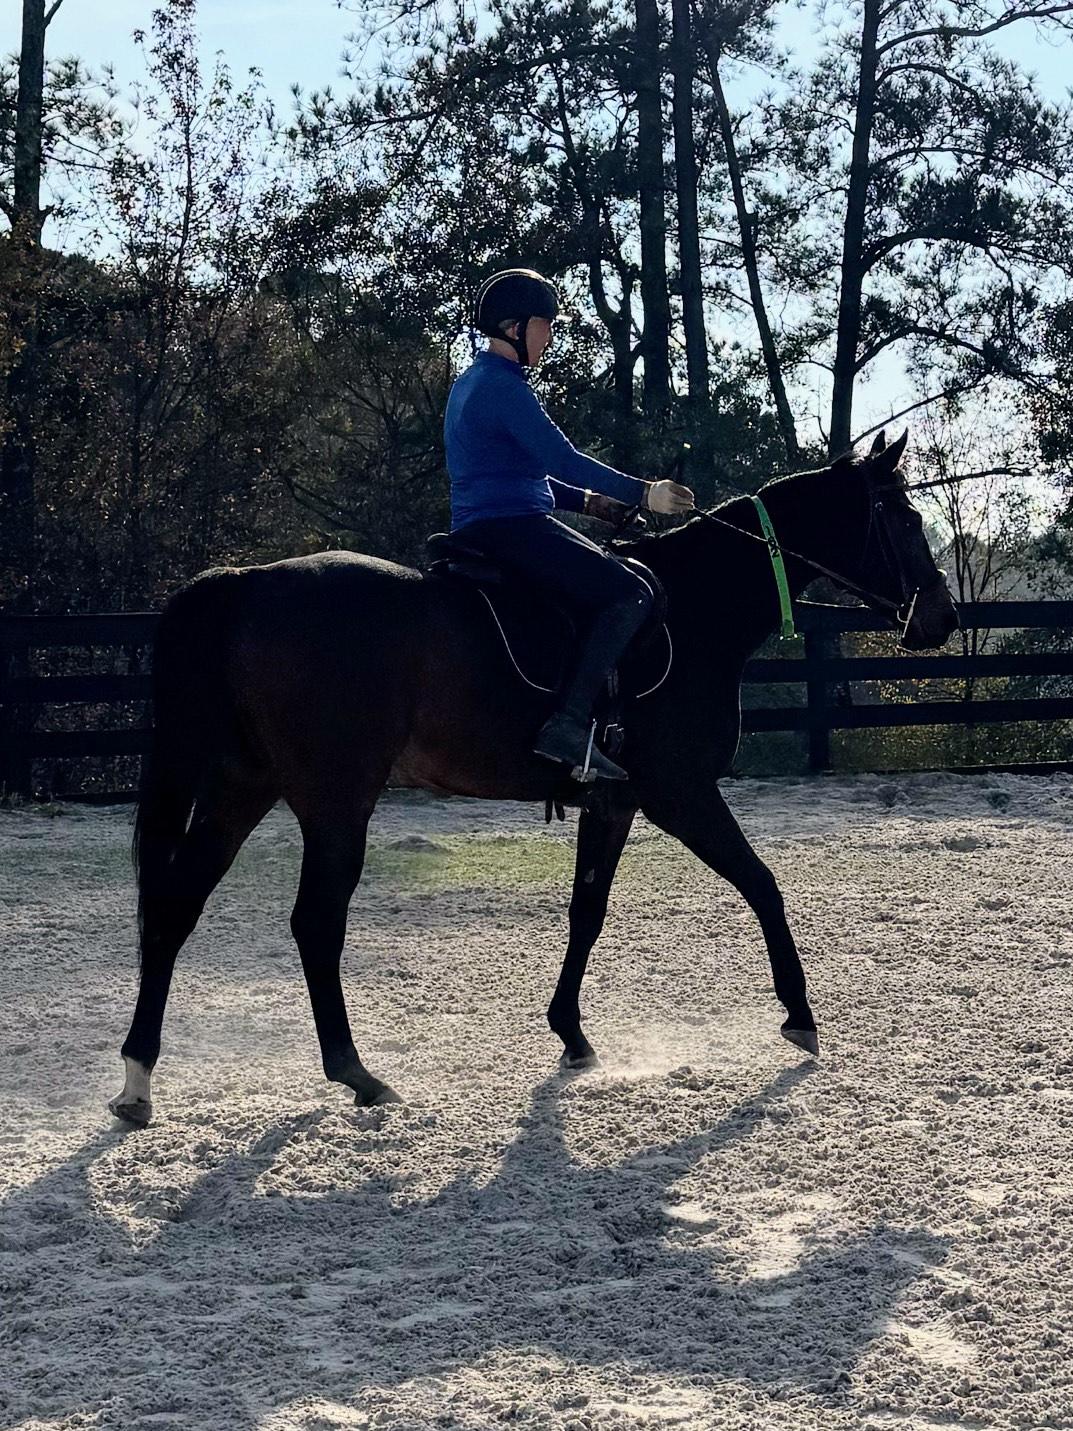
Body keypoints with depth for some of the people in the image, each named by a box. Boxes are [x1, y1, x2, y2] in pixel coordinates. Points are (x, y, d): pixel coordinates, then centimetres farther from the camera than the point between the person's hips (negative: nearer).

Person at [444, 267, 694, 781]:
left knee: (612, 571, 21)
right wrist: (644, 494, -12)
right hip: (511, 527, -11)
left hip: (482, 532, 11)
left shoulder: (472, 383, 21)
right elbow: (563, 458, -18)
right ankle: (568, 723, -27)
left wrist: (586, 501, 16)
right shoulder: (503, 386, -13)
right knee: (630, 593, -16)